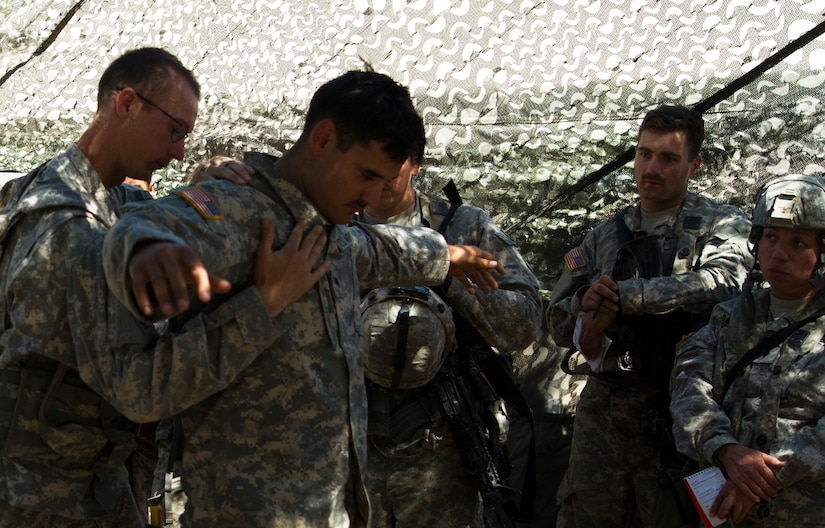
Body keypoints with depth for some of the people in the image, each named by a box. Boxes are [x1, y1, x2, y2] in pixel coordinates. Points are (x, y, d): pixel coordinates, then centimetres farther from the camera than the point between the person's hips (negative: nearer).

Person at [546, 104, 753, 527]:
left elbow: (718, 283, -21)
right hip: (603, 415, 4)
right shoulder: (604, 238, 14)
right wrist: (586, 301, -11)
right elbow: (559, 327, 12)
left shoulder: (722, 225, 2)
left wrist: (618, 297, -19)